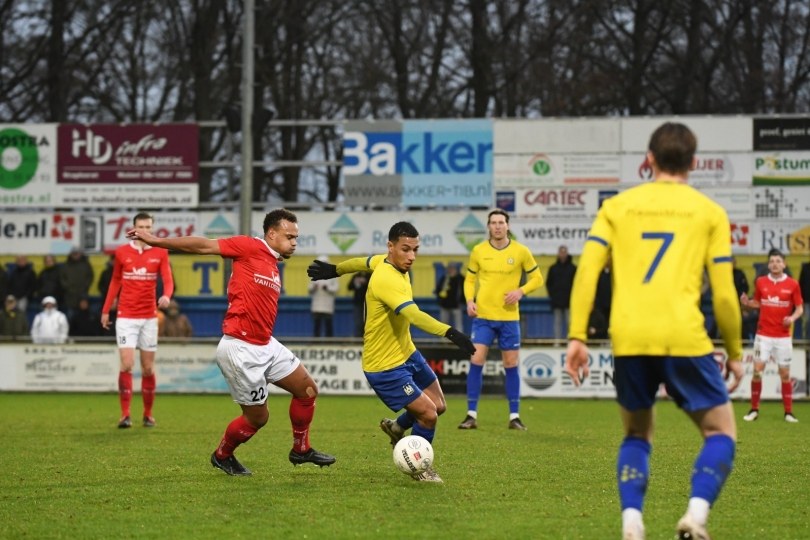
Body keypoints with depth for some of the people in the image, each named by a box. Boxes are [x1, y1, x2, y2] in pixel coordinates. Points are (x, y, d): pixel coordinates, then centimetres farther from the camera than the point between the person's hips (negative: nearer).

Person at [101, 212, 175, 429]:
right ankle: (125, 415, -9)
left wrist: (166, 295, -29)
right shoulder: (121, 252, 3)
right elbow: (115, 281, 13)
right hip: (126, 316, -1)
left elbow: (168, 280, -7)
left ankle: (148, 414, 18)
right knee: (127, 364, -12)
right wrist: (106, 310, 13)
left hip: (149, 317, 1)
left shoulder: (160, 252, 2)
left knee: (148, 368, 6)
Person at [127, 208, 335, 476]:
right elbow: (204, 245, -12)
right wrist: (155, 241, -14)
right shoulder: (251, 247, -11)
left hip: (266, 345, 9)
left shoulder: (273, 265, 15)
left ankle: (301, 449, 28)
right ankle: (222, 456, 26)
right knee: (257, 416, 1)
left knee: (308, 390, 10)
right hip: (241, 350, -9)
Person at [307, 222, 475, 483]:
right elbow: (414, 315, -45)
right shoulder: (387, 279, -30)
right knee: (428, 413, -11)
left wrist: (335, 270, 42)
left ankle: (397, 427, 40)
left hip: (407, 354, 10)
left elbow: (364, 262, 22)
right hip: (385, 367, -10)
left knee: (439, 406, 11)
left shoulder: (385, 262, 0)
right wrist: (450, 333, -56)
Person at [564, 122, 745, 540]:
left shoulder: (617, 207, 14)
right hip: (684, 338, -2)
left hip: (629, 340, 2)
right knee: (720, 433, 11)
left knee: (637, 436, 22)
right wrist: (735, 353, 16)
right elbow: (724, 294, 5)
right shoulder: (709, 212, 10)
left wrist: (577, 338, 3)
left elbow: (587, 270, 3)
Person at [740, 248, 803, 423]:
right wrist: (747, 303, -6)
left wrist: (793, 317, -18)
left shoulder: (792, 284, -3)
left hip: (783, 336, -1)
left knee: (785, 374, 3)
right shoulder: (761, 282, 2)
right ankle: (754, 410, 7)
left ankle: (788, 412, 11)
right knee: (757, 371, -4)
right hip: (763, 335, 1)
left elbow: (800, 308, 2)